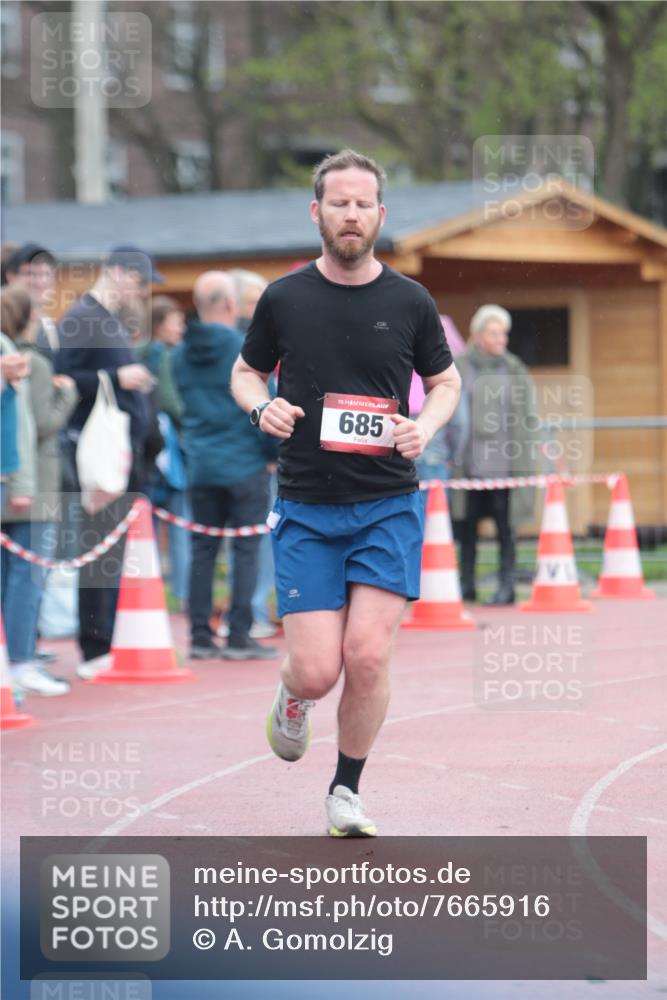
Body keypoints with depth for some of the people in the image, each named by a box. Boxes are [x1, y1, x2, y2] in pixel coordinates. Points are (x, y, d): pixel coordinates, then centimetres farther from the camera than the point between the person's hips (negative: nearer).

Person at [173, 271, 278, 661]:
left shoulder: (183, 353, 7)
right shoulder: (244, 348, -10)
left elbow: (183, 405, 13)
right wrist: (281, 451, 0)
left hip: (201, 465, 5)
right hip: (244, 463, -5)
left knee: (203, 550, 9)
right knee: (246, 550, -1)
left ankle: (201, 636, 9)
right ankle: (239, 637, -3)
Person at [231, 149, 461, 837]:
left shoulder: (410, 302, 2)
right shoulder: (284, 298, 1)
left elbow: (445, 380, 16)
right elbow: (246, 371, 15)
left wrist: (424, 428, -5)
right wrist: (262, 406, -7)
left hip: (389, 506, 0)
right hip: (305, 509, 0)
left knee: (368, 656, -12)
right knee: (316, 671, -8)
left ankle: (346, 793, 10)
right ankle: (292, 698, 31)